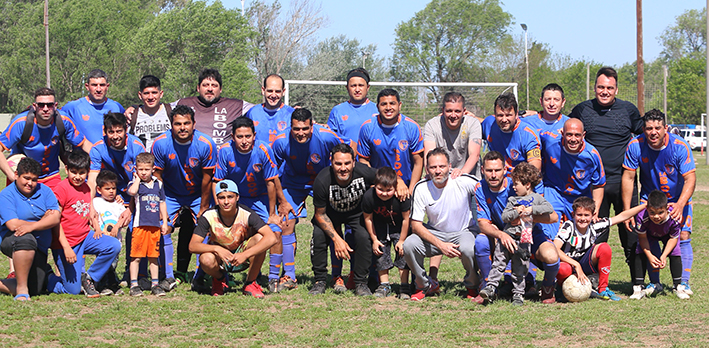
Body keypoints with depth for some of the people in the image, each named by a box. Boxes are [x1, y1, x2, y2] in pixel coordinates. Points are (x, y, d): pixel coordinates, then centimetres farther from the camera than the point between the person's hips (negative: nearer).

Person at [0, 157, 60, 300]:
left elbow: (55, 218, -7)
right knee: (26, 239, -42)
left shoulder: (44, 191, 6)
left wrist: (32, 226, -24)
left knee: (33, 291, -7)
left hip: (39, 250, 5)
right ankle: (22, 288, -30)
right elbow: (13, 225, -18)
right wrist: (44, 221, -8)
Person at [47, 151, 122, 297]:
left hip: (85, 236, 7)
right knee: (73, 290, -8)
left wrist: (96, 227, 4)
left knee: (114, 246, -17)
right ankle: (46, 279, 21)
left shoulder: (86, 188, 9)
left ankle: (88, 278, -1)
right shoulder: (62, 188, -14)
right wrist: (66, 247, -22)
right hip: (66, 242, -7)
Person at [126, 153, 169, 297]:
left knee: (154, 256, 10)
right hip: (140, 224, -4)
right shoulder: (135, 184, -1)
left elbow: (162, 203, 19)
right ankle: (134, 285, 2)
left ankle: (155, 284, 17)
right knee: (136, 256, -4)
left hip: (155, 225, 4)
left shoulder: (158, 184, 13)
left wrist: (164, 222, 15)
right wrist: (137, 179, -10)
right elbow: (132, 192, -26)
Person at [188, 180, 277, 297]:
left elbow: (271, 238, -32)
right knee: (206, 260, -36)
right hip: (219, 257, 0)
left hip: (242, 256, 0)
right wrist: (216, 249, -39)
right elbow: (192, 246, -21)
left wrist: (245, 255, -42)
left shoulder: (246, 215, -21)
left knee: (259, 238, -29)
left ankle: (250, 284, -10)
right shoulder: (208, 216, -18)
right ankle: (219, 279, 3)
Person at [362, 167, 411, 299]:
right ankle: (384, 285, 17)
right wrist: (374, 240, -6)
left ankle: (404, 287, -2)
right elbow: (368, 218, -11)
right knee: (380, 254, 1)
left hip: (399, 227, -2)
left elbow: (406, 218, -19)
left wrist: (402, 240, -14)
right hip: (380, 227, 2)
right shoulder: (368, 197, -28)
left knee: (402, 251, -10)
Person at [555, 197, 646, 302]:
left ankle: (602, 290, -12)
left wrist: (645, 205, -8)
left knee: (604, 248, -22)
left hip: (585, 264, 4)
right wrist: (576, 265, -37)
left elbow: (622, 217, -5)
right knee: (562, 269, -42)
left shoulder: (594, 227, -8)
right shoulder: (568, 227, -19)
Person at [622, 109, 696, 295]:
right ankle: (654, 283, -1)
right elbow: (628, 177, -12)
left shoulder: (680, 146, -22)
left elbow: (690, 178, -22)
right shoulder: (635, 146, -18)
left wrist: (680, 205, -36)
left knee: (683, 237, -12)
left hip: (679, 199, -1)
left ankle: (683, 283, -3)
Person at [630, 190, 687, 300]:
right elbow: (642, 238, -24)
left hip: (667, 235, 0)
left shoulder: (674, 218, -41)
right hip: (649, 235, 0)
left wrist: (664, 256, -32)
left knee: (675, 254, -16)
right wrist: (649, 256, -33)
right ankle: (637, 287, -10)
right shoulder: (642, 217, -42)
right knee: (640, 253, -18)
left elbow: (673, 238, -23)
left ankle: (678, 286, 2)